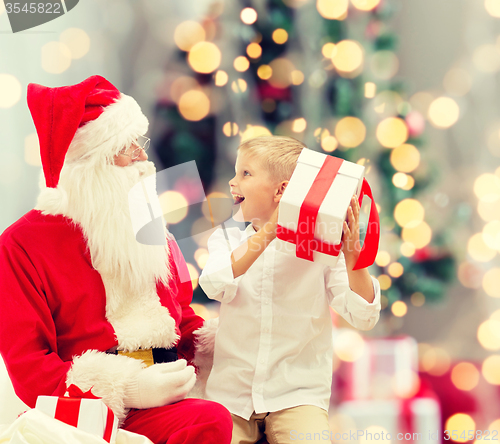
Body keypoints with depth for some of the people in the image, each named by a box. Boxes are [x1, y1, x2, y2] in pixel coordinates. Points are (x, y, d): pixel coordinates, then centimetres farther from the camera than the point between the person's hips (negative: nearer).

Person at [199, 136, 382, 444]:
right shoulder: (227, 241, 7)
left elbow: (364, 317, -9)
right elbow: (215, 285, -16)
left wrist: (352, 255, -22)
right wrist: (268, 232, -21)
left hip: (297, 395, -2)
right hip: (231, 394, 2)